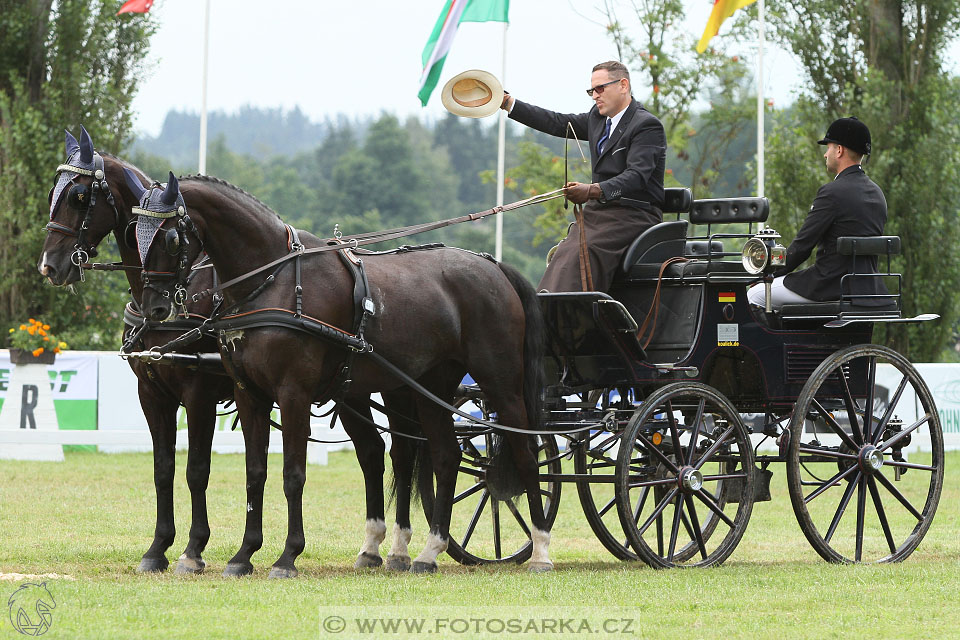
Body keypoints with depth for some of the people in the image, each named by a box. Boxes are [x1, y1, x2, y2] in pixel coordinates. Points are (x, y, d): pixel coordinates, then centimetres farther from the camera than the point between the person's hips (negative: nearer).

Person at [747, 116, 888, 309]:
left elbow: (803, 244, -14)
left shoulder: (832, 193, -17)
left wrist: (773, 272, 2)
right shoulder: (876, 193, 11)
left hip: (833, 286, -9)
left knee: (755, 294, 7)